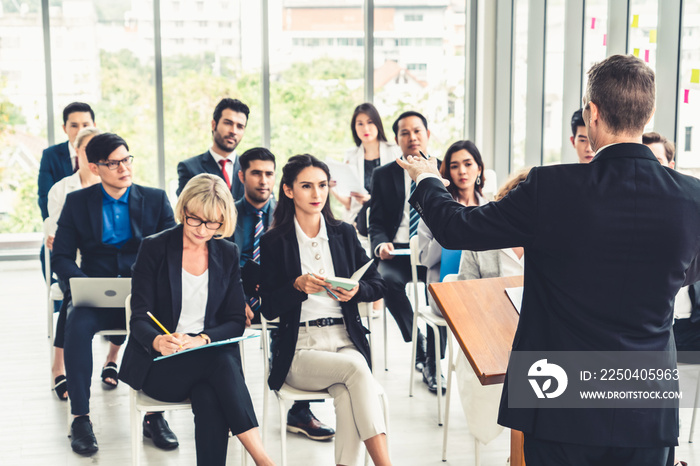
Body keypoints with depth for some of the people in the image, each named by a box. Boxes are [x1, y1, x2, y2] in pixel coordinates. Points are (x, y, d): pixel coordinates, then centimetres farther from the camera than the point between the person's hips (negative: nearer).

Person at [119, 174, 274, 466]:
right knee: (219, 361, -34)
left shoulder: (228, 254, 8)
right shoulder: (154, 248, -1)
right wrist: (157, 341, -30)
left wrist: (203, 340, -18)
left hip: (210, 357, 3)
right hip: (158, 365, -2)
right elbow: (139, 319, -6)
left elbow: (236, 321, 4)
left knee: (210, 397, -34)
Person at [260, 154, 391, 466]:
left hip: (346, 342, 3)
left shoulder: (344, 234, 14)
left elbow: (378, 285, 14)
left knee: (347, 394, -32)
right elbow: (269, 308, -1)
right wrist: (298, 286, -19)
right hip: (300, 350, -2)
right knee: (356, 369, -32)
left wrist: (356, 290, -9)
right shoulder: (274, 242, 4)